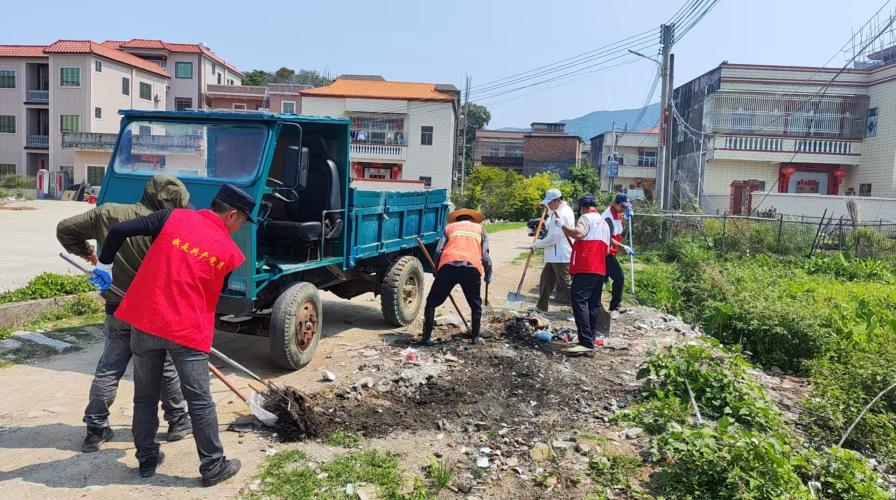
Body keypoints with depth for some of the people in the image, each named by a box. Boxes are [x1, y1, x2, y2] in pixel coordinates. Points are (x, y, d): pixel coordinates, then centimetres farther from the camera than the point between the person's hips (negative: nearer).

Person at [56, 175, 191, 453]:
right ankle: (178, 421, 24)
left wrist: (85, 252, 25)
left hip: (117, 310, 4)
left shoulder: (107, 213, -1)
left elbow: (65, 229, 8)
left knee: (108, 370, 14)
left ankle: (96, 430, 19)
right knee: (167, 368, 13)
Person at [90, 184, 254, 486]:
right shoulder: (229, 252, -2)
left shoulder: (173, 218, 0)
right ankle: (213, 466, 15)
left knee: (145, 396, 19)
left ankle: (147, 459, 30)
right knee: (200, 400, 7)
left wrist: (104, 265, 12)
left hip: (144, 320, 3)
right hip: (187, 330, -3)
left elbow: (119, 231, -4)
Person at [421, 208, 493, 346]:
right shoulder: (479, 228, 28)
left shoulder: (450, 227, 27)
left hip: (449, 265, 0)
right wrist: (488, 276, 29)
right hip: (472, 267, 1)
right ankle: (475, 337, 25)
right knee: (476, 304, 22)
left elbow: (438, 251, 13)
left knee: (432, 302, 12)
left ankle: (427, 337, 10)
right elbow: (485, 256, 18)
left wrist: (437, 270, 25)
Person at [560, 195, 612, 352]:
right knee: (594, 304, 10)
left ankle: (586, 342, -22)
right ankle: (591, 338, 13)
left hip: (585, 269, -9)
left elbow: (578, 233, -23)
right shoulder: (604, 223, 24)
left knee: (579, 300, -14)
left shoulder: (586, 218, -3)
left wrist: (562, 225, -12)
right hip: (600, 270, 9)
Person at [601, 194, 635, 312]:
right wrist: (624, 247, -27)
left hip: (610, 252, 10)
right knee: (619, 277, -12)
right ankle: (615, 306, -4)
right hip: (606, 253, -10)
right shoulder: (608, 216, -20)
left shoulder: (617, 214, 8)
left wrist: (626, 216, 8)